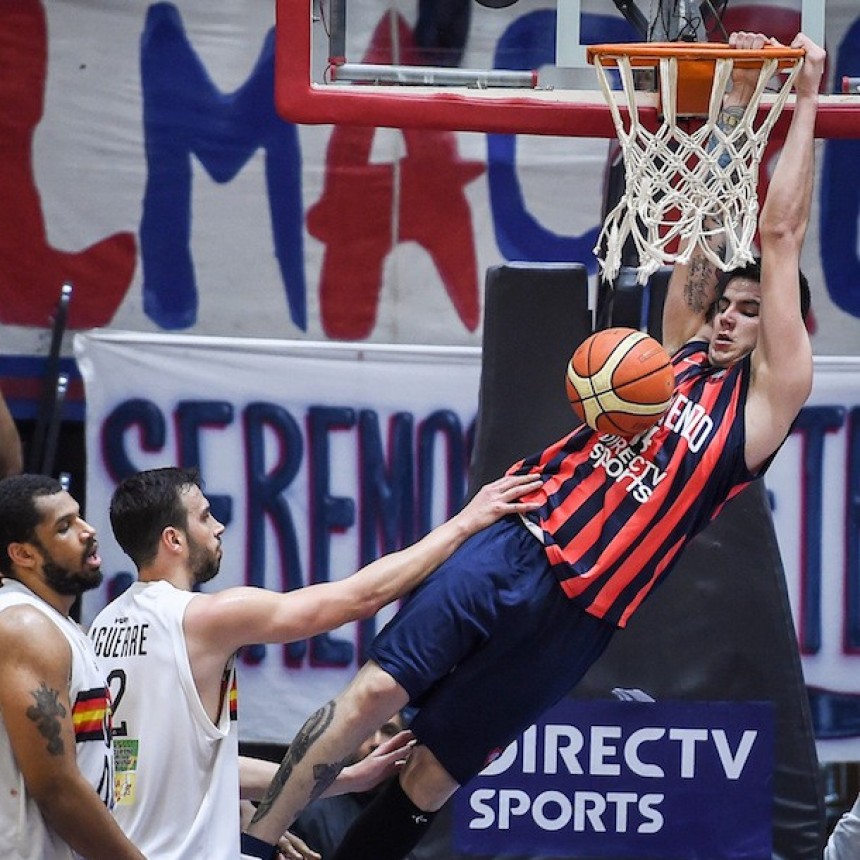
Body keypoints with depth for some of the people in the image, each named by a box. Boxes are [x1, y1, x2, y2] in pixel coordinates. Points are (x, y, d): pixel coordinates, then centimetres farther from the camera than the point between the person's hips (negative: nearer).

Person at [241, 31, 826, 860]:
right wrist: (735, 99, 16)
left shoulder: (768, 395, 3)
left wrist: (805, 99, 1)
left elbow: (780, 234, 0)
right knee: (369, 695, -11)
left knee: (433, 772, -1)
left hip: (577, 615, -4)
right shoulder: (682, 350, 17)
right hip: (514, 548, 4)